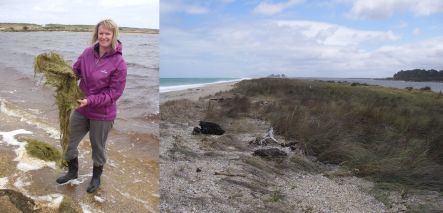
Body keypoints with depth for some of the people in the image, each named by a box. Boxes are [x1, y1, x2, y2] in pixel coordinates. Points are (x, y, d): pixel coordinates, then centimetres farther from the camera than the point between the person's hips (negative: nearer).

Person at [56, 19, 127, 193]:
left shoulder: (119, 62, -21)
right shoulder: (88, 52, -6)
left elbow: (114, 92, -20)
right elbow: (75, 71, 6)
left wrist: (91, 100, -27)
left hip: (102, 113, -5)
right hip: (81, 109, 5)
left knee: (98, 147, 16)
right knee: (69, 141, 18)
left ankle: (96, 176, 42)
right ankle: (73, 171, 46)